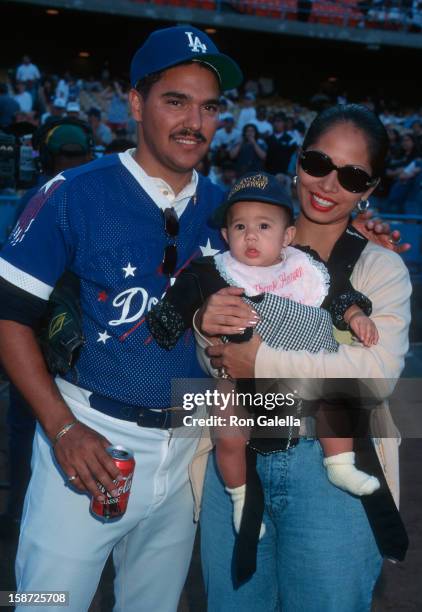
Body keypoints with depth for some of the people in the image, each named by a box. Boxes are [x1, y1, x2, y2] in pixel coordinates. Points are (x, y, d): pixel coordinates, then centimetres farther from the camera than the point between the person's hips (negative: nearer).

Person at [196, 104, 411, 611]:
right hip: (234, 461, 4)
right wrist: (205, 325, -13)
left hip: (330, 471, -3)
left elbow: (380, 372, -20)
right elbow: (213, 361, 10)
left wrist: (264, 362, -20)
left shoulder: (381, 268, -5)